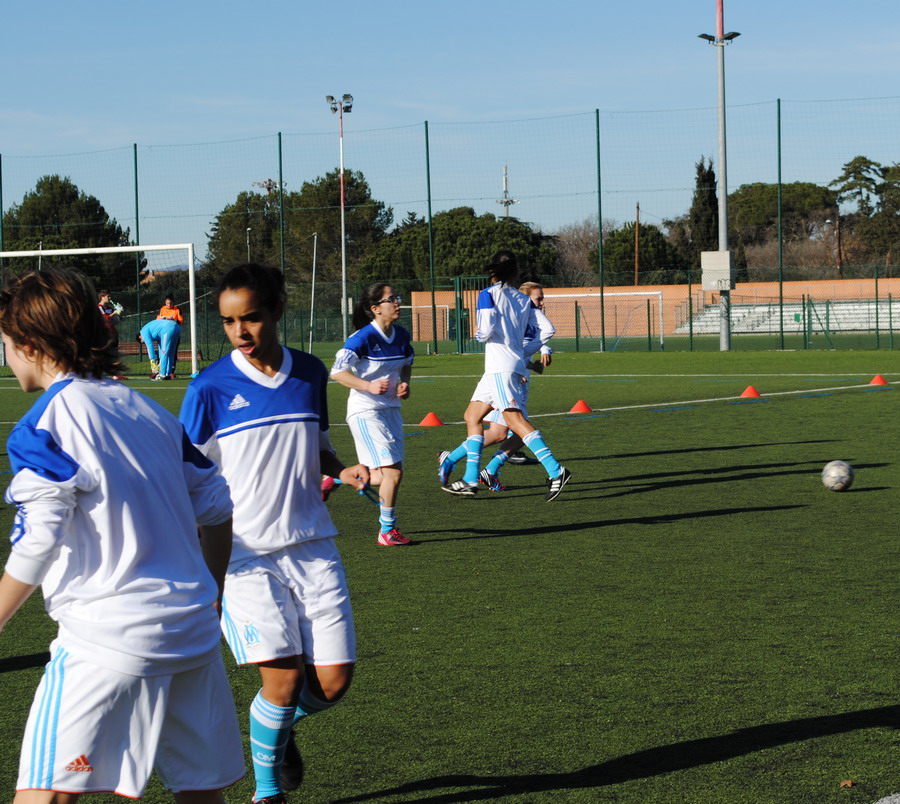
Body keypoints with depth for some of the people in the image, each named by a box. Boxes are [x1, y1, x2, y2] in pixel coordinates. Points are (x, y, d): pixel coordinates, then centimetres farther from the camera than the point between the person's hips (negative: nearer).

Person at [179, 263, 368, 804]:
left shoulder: (310, 374, 5)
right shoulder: (211, 389, -7)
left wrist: (344, 471, -3)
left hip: (313, 547, 4)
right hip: (246, 554, -4)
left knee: (334, 680, -1)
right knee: (284, 677, -13)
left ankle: (281, 729, 34)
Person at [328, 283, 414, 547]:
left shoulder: (402, 335, 4)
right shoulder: (363, 338, -17)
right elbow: (337, 372, -20)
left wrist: (405, 383, 3)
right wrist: (369, 386, -30)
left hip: (390, 409, 8)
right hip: (365, 411, -8)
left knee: (384, 476, 9)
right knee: (393, 472, -14)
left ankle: (335, 478, 33)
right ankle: (387, 531, 1)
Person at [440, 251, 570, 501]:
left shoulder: (488, 294, -5)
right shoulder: (523, 300, 13)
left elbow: (486, 331, -16)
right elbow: (547, 330, 6)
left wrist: (478, 335, 6)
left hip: (500, 367, -8)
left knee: (514, 419, -16)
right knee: (472, 416, 14)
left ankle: (555, 471, -28)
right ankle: (470, 481, 12)